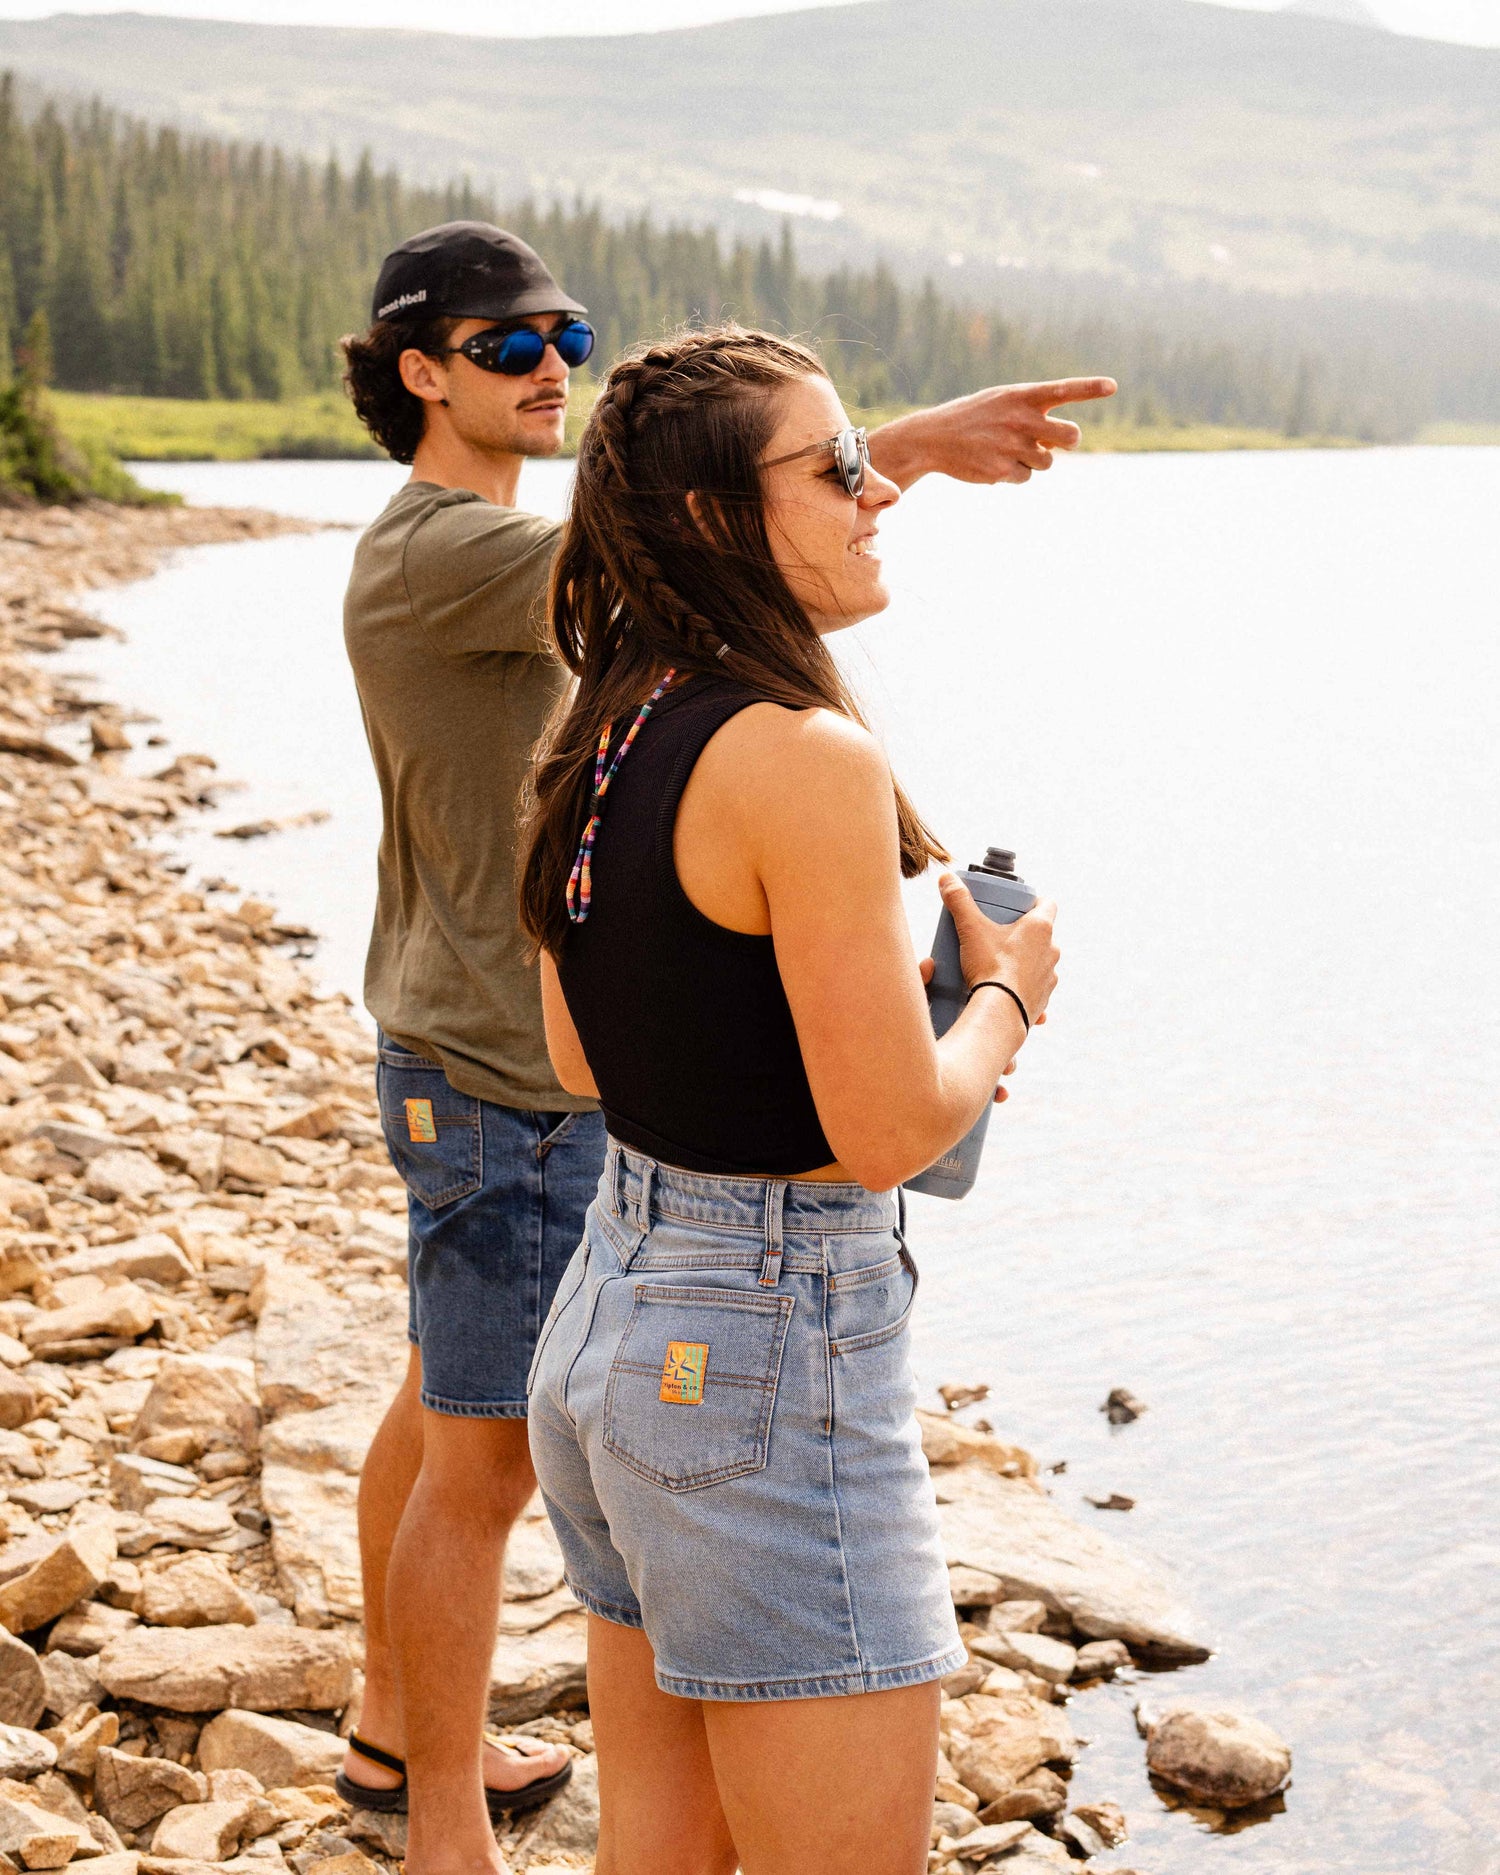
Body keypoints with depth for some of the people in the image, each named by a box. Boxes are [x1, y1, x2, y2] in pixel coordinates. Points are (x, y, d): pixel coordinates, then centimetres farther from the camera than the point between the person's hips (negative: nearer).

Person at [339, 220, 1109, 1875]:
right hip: (502, 1078, -10)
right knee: (486, 1459, -2)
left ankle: (398, 1726, 36)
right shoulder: (429, 549, -19)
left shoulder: (476, 550, 14)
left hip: (507, 1053, 10)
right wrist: (900, 447, -40)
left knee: (442, 1413, 20)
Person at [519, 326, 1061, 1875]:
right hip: (774, 1354, -9)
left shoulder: (604, 735, 7)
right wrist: (1005, 991, -1)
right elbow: (889, 1133, -21)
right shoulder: (806, 757, -20)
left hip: (609, 1308, 9)